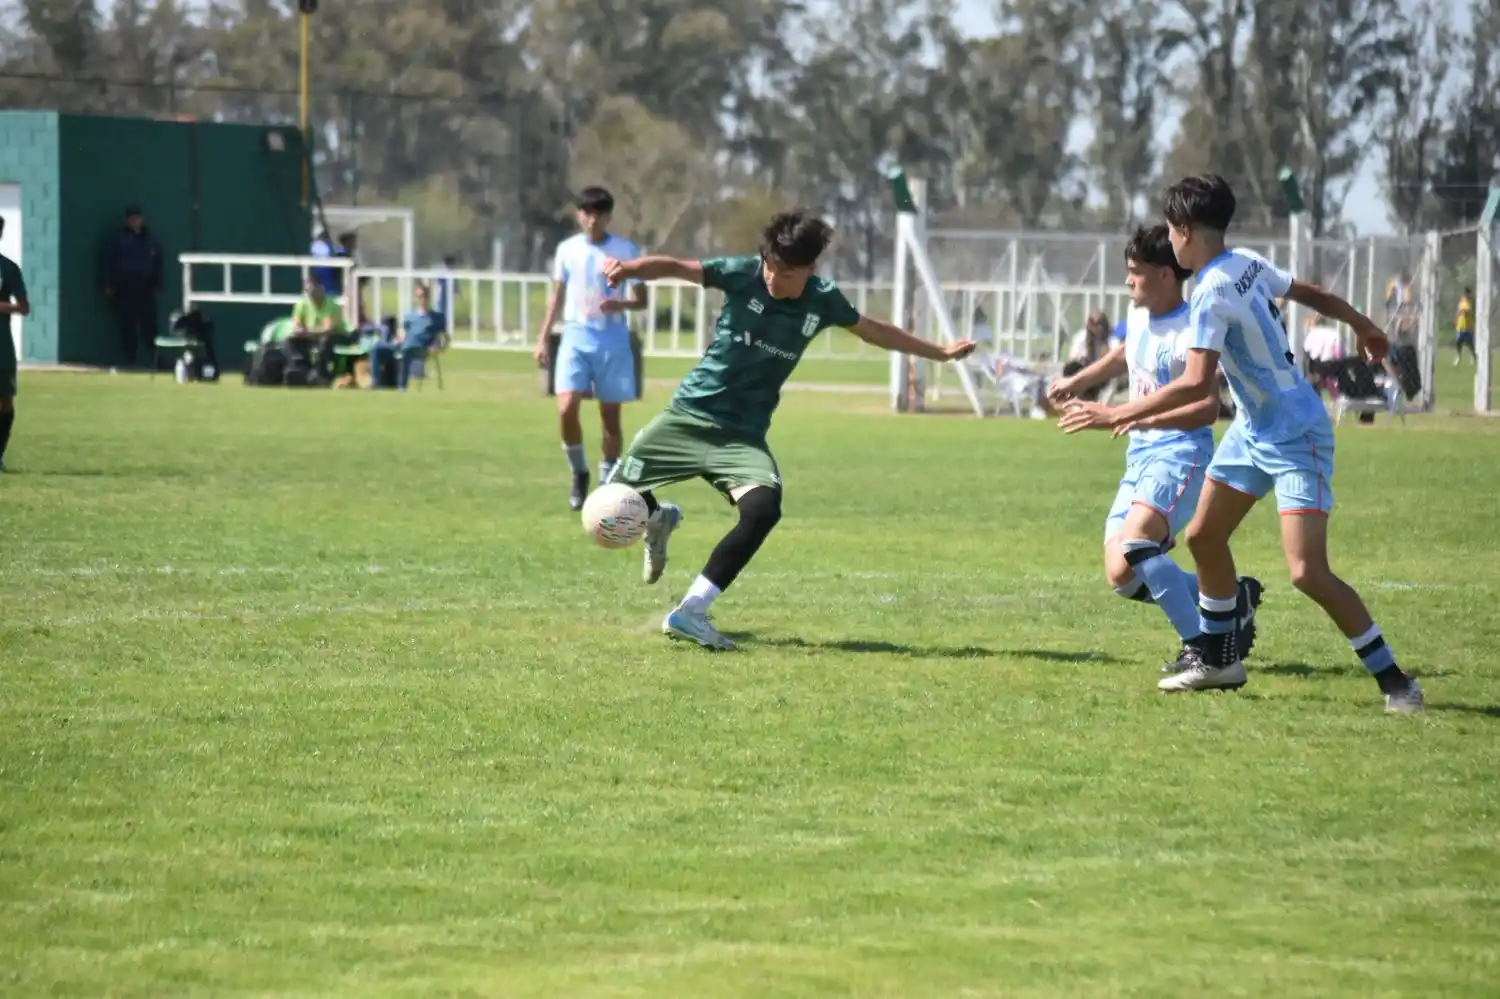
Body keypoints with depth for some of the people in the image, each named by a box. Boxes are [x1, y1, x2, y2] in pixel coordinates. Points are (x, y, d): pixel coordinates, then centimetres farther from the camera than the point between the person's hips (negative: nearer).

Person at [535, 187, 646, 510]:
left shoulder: (625, 250, 0)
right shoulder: (567, 250, 7)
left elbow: (641, 300, 3)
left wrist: (621, 304, -18)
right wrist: (542, 338, 11)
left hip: (612, 338, -1)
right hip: (576, 336, 1)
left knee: (611, 416, 2)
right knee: (566, 409, -15)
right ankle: (579, 472, 6)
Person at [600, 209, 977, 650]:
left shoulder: (822, 300, -2)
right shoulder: (742, 274, -11)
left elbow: (874, 330, 16)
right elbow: (674, 267, -20)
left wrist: (940, 352, 24)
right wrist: (630, 268, -42)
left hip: (742, 433, 1)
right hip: (688, 415, -1)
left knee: (764, 509, -26)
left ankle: (689, 613, -20)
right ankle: (658, 519, 34)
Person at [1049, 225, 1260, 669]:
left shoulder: (1189, 331, -18)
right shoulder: (1139, 315, 9)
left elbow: (1208, 408, -26)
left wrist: (1144, 417, -34)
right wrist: (1077, 381, 38)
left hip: (1179, 454, -9)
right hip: (1140, 456, 9)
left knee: (1135, 544, -31)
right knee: (1122, 575, 1)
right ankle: (1231, 598, 14)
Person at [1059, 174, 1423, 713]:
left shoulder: (1212, 294, -25)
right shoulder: (1249, 264, 0)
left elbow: (1196, 384, -33)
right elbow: (1311, 293, 16)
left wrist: (1120, 415, -29)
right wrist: (1361, 324, 34)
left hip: (1294, 439, -10)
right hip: (1253, 431, 10)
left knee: (1307, 572, -17)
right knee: (1203, 535, 17)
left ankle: (1394, 681, -9)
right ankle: (1219, 657, 33)